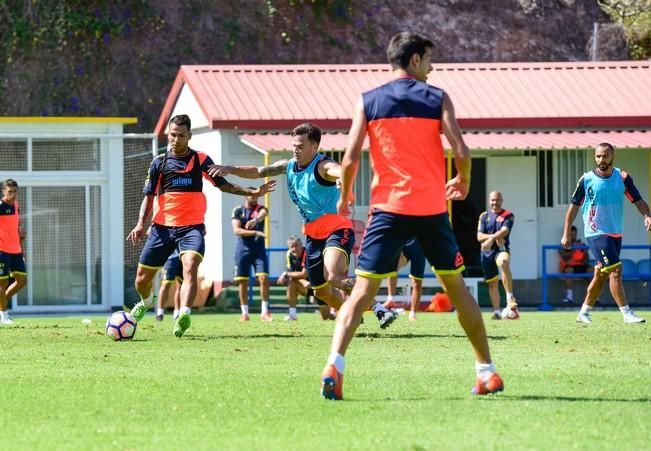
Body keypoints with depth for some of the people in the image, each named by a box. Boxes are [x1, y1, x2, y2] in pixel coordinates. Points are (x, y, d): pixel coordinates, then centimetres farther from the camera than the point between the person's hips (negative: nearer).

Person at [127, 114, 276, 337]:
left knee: (190, 267, -29)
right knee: (142, 277, 8)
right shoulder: (159, 162, 6)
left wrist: (253, 192, -2)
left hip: (192, 227, -2)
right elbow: (149, 196, 9)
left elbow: (224, 185, 9)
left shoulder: (201, 160, 4)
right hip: (163, 227, 2)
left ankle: (184, 315, -43)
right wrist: (141, 223, -4)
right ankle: (146, 302, 43)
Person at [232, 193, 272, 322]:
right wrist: (255, 232, -24)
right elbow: (236, 230, -10)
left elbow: (263, 213, -23)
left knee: (264, 278, -11)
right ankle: (244, 313, 8)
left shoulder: (260, 208, 4)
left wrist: (256, 220, -47)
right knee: (242, 281, 1)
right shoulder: (238, 211, 3)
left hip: (259, 249, 0)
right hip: (243, 250, 0)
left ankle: (264, 312, -7)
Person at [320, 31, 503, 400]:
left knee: (363, 290, -2)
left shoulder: (368, 102, 3)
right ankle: (487, 371, 19)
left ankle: (334, 365, -22)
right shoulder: (438, 98, 1)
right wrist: (463, 183, 13)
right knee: (457, 286, 15)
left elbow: (350, 160, -3)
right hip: (432, 208, 0)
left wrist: (345, 195, 15)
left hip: (389, 208, 0)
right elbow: (461, 152, -8)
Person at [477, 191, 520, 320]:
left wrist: (491, 239, -32)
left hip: (501, 249, -4)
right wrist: (495, 236, -13)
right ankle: (497, 311, 18)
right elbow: (479, 236, 2)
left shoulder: (508, 216, 2)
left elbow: (504, 231, -16)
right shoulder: (484, 216, 11)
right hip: (487, 251, 4)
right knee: (492, 283, 7)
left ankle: (510, 298, -38)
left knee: (503, 262, -38)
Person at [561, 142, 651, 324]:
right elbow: (574, 206, 2)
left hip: (616, 234, 5)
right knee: (615, 271, -15)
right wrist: (566, 234, 1)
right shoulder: (587, 179, -6)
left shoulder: (622, 177, 2)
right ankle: (627, 314, -15)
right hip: (596, 233, -5)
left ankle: (584, 313, 25)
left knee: (601, 275, 12)